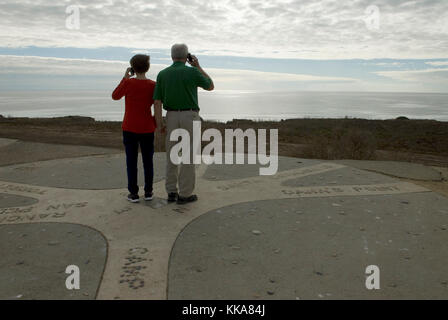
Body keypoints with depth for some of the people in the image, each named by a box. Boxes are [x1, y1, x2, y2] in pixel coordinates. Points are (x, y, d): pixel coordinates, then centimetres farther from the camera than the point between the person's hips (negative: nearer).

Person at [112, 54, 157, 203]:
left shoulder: (128, 83, -9)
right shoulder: (153, 85, -5)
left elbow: (115, 96, 5)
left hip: (129, 129, -1)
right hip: (147, 129, 1)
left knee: (131, 160, 6)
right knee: (148, 160, 11)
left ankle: (133, 193, 8)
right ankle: (148, 192, 15)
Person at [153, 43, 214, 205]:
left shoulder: (162, 74, 2)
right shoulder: (193, 72, -7)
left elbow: (157, 102, -2)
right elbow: (210, 86, 9)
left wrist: (159, 124, 3)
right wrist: (198, 65, 11)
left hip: (172, 117, 4)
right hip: (190, 117, -3)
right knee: (189, 155, 2)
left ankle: (171, 192, 15)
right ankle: (185, 194, 6)